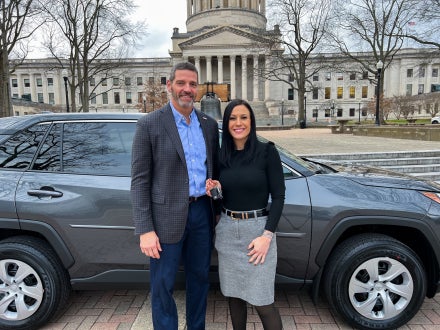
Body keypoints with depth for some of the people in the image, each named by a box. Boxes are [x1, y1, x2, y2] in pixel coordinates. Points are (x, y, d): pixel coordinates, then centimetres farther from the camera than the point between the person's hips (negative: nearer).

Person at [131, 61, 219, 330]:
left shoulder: (209, 125, 8)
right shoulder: (149, 124, -6)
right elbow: (140, 180, -8)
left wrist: (217, 211, 5)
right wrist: (145, 229, -12)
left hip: (202, 212, 5)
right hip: (168, 216, -4)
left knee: (200, 278, 19)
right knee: (163, 286, 9)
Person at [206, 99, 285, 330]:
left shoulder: (266, 151, -7)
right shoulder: (221, 155, 4)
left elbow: (278, 196, -8)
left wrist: (267, 235, -15)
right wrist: (214, 189, -6)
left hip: (257, 228, -4)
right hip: (227, 230, 4)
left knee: (261, 302, 1)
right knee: (233, 294, 16)